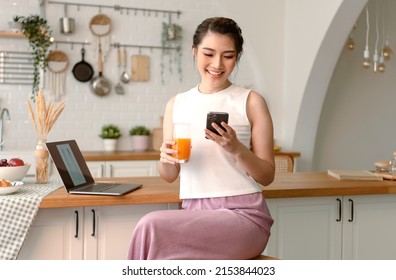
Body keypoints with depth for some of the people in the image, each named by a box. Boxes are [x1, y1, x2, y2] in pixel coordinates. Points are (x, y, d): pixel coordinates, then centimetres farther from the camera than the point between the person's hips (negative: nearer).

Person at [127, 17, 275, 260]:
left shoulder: (251, 102, 0)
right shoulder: (177, 104, 11)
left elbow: (267, 176, 1)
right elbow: (170, 176, 16)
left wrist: (236, 148, -18)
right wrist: (166, 159, -8)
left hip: (243, 214, -3)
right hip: (195, 213, 4)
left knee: (152, 227, -25)